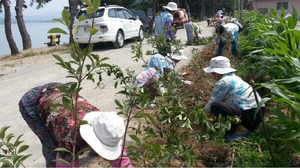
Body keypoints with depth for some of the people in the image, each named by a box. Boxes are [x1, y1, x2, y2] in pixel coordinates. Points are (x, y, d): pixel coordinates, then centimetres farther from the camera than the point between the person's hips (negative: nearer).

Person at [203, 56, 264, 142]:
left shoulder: (222, 82, -9)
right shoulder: (233, 78, 17)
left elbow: (211, 103, -4)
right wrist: (213, 113, 33)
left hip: (251, 115, -10)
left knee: (214, 106, -22)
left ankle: (242, 129, -14)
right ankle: (244, 125, 11)